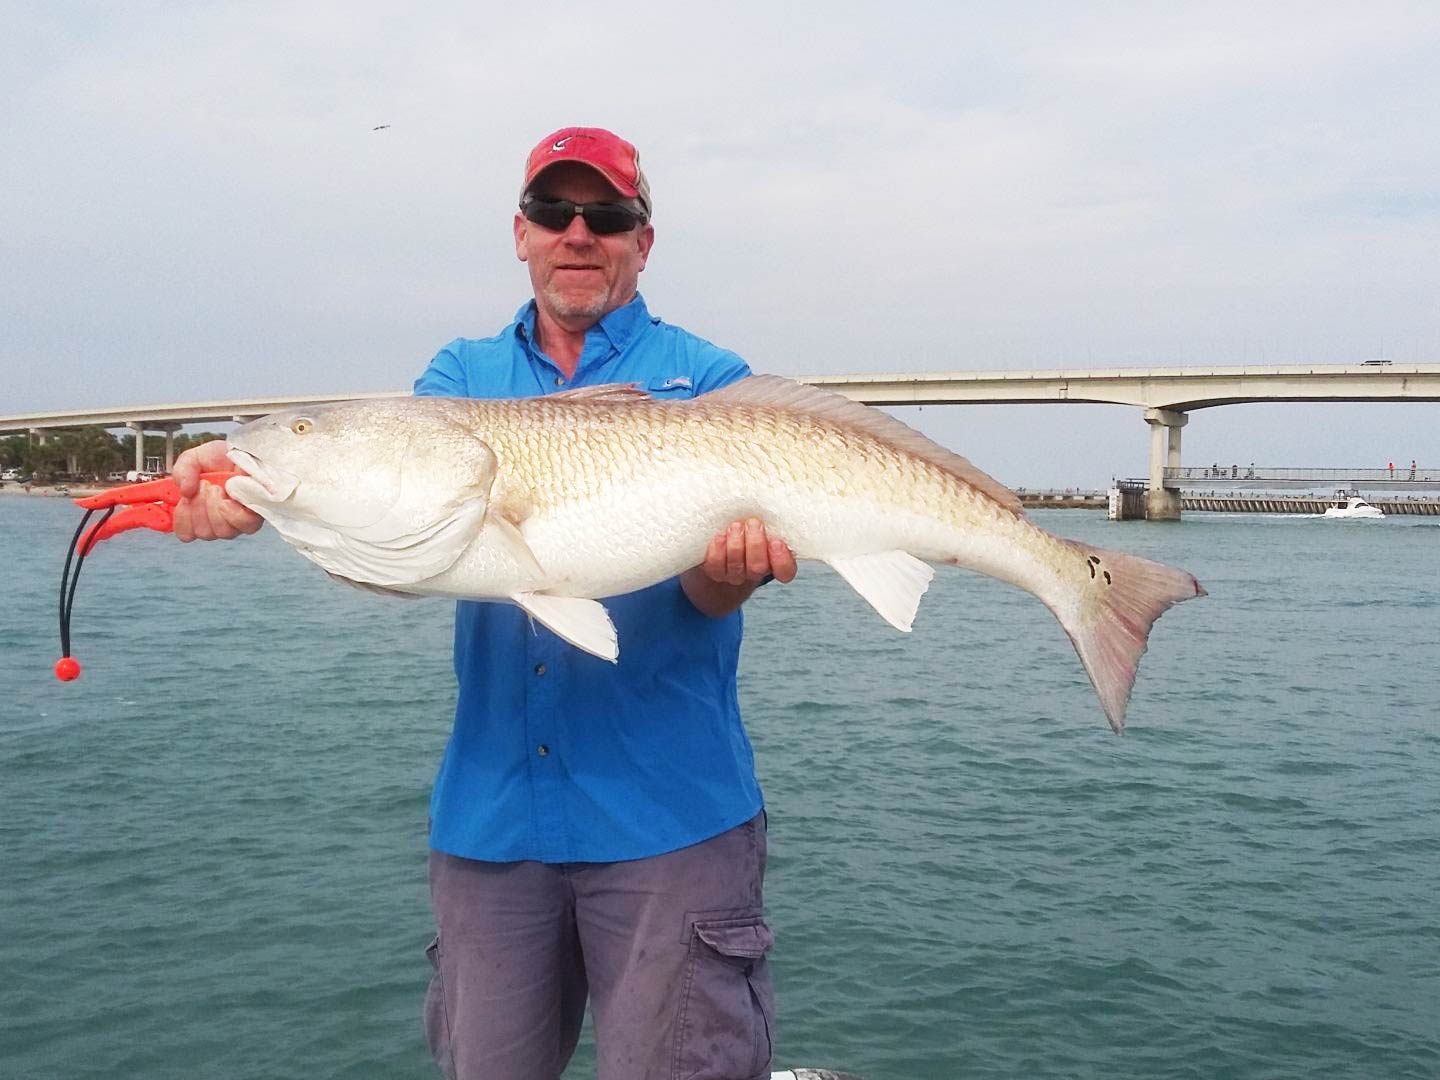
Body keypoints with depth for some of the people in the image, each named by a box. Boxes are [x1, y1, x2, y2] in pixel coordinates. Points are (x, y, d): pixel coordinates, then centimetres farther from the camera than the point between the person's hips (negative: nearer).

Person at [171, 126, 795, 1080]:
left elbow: (705, 595, -7)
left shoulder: (707, 380, 2)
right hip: (490, 812, 3)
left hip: (668, 813, -3)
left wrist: (727, 572, -31)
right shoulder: (462, 375, 11)